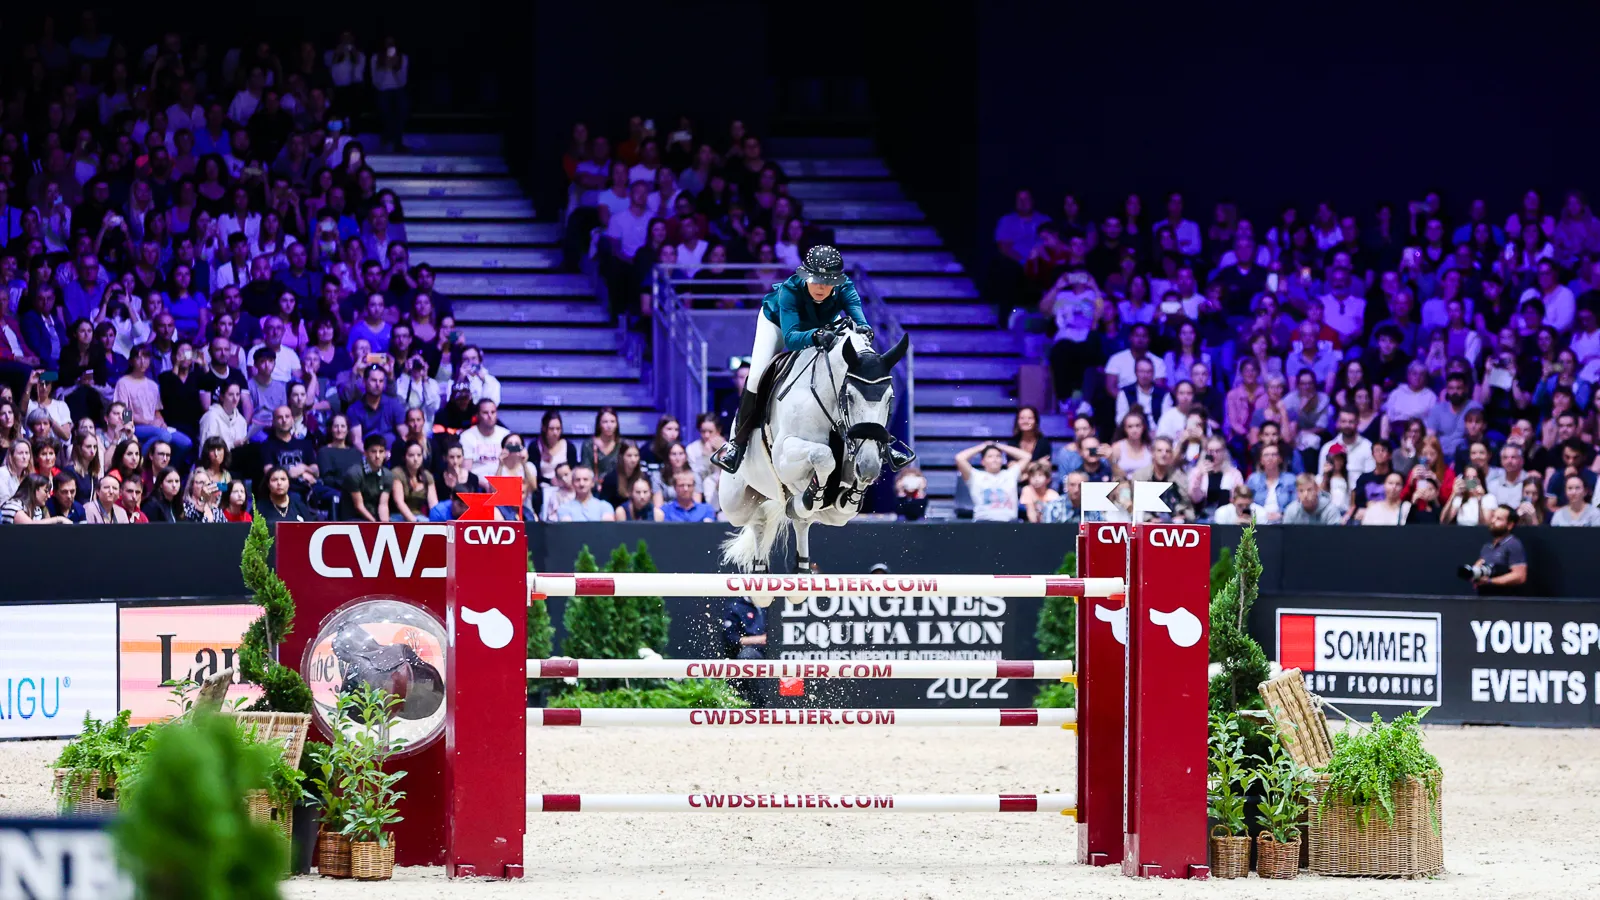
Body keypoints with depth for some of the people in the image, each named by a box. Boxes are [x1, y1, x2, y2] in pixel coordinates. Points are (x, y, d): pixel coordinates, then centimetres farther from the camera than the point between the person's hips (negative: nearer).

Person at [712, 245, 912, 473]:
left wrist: (863, 331, -72)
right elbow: (790, 338, -52)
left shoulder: (844, 289, -35)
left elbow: (860, 321, -47)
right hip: (777, 321, -3)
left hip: (821, 328, 3)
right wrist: (816, 336, -72)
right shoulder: (790, 290, -42)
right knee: (757, 377, -22)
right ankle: (738, 441, -3)